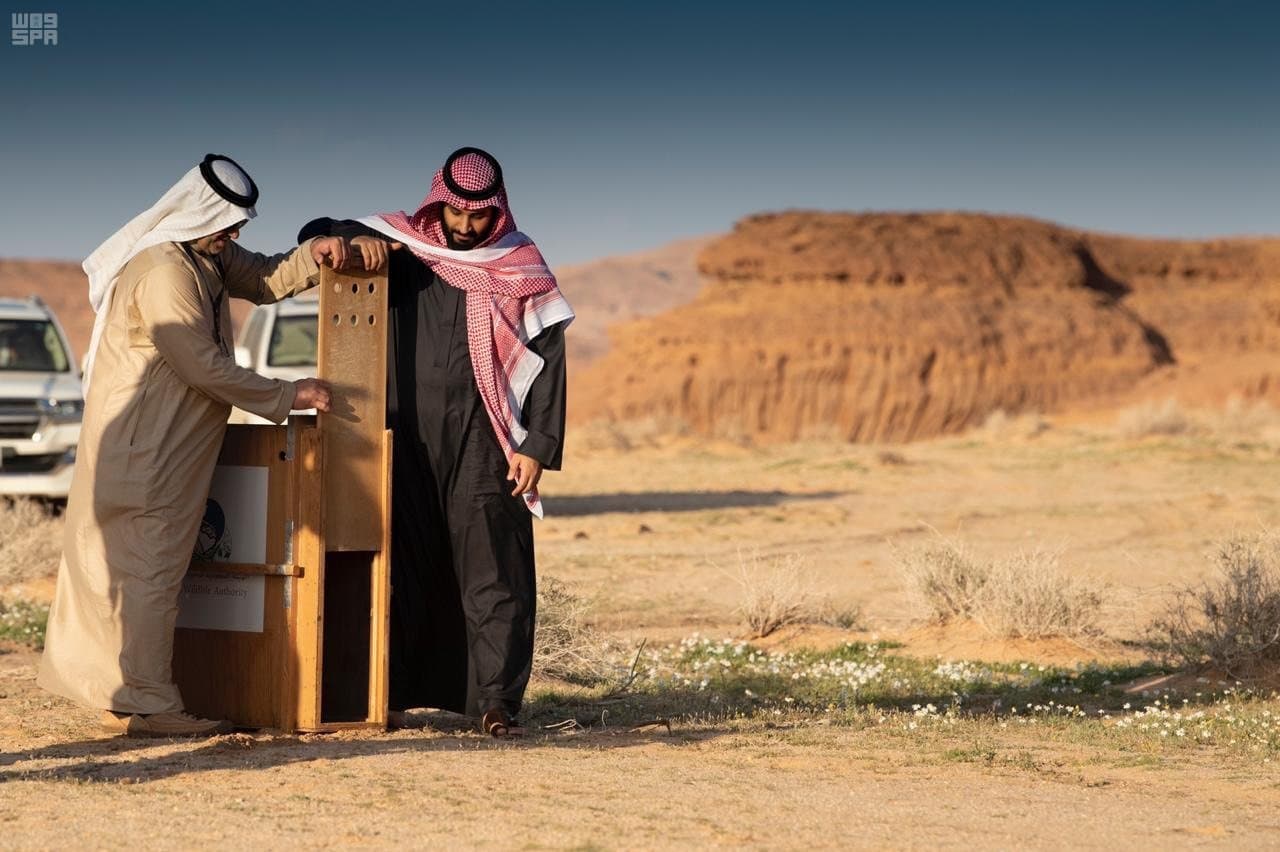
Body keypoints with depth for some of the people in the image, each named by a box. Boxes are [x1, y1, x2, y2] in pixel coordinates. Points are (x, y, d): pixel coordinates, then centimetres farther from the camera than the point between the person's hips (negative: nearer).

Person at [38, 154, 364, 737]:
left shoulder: (207, 255, 10)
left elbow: (263, 280, 19)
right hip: (145, 445, -10)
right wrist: (287, 396, -14)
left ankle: (123, 698, 18)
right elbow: (206, 367, -21)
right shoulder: (163, 273, -21)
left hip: (171, 443, 10)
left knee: (142, 567, 13)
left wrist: (312, 257, -2)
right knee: (149, 568, -9)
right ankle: (147, 706, -8)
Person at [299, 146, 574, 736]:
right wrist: (355, 240, -10)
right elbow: (314, 235, 14)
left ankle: (497, 700, -6)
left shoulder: (521, 269, 5)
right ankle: (393, 692, 9)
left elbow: (547, 357, 3)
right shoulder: (402, 247, 8)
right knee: (405, 565, 3)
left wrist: (538, 445, -6)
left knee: (492, 571, -7)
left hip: (483, 445, -2)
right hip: (408, 440, 2)